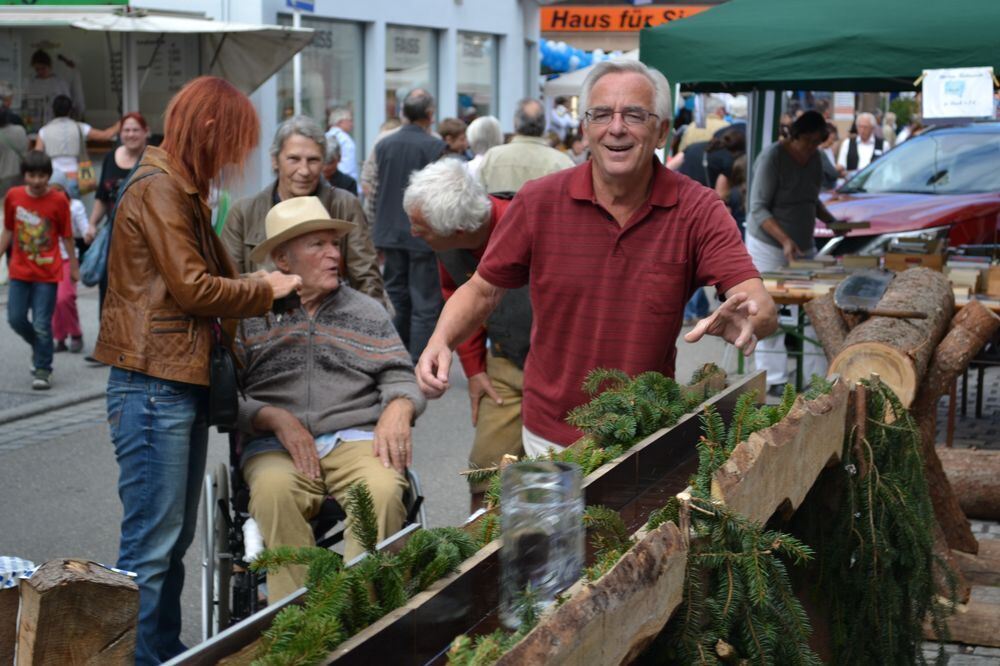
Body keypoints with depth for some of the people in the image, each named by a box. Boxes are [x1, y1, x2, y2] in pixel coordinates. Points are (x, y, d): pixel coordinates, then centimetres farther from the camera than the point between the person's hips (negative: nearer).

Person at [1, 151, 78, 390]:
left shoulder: (58, 201, -9)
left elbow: (66, 237, -1)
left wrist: (74, 267, 5)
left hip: (47, 273, -3)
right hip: (19, 271, 3)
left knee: (42, 325, -3)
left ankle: (43, 370, 11)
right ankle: (39, 348, 32)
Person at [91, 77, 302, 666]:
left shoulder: (184, 190, 20)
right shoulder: (157, 189, -12)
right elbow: (193, 289, -16)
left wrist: (256, 285, 2)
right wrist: (266, 291, -4)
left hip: (185, 383, 10)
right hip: (155, 387, -10)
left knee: (175, 540, 16)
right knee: (151, 546, -6)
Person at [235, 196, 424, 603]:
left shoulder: (367, 313, 22)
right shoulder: (249, 316, 12)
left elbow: (400, 377, 15)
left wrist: (397, 410, -8)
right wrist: (276, 419, -13)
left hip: (354, 436, 2)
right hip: (275, 445, -1)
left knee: (384, 490, -33)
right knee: (274, 491, -36)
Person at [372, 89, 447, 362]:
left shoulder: (383, 145, 3)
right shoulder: (435, 147, -12)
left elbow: (374, 191, 8)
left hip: (390, 234, 5)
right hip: (424, 235, -5)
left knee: (396, 301, 15)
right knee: (425, 306, 0)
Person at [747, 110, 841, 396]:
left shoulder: (814, 157, 6)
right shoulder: (772, 157, -16)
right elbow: (758, 208, -20)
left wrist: (830, 219, 3)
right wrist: (785, 240, -31)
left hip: (804, 246, 7)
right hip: (768, 246, -7)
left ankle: (817, 376, 6)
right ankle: (774, 379, 6)